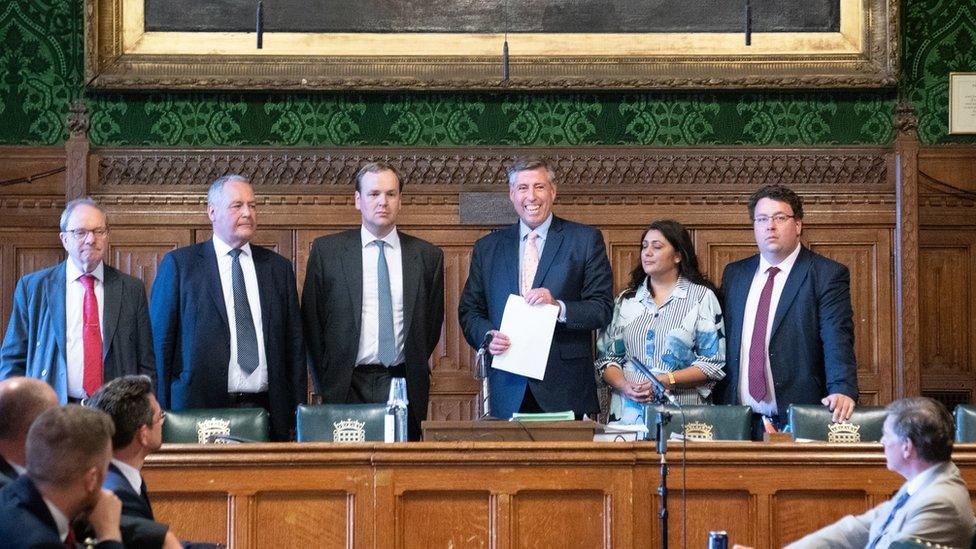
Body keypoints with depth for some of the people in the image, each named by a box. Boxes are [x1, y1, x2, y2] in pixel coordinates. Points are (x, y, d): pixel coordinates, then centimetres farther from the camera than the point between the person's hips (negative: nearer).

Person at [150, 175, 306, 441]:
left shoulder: (279, 268, 14)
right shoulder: (178, 264, 4)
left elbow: (294, 346, 14)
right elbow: (161, 343, 2)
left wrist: (298, 415, 7)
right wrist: (162, 417, -3)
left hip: (267, 412, 3)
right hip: (199, 407, -3)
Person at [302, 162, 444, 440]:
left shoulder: (427, 255, 8)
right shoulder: (326, 250, 4)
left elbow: (433, 322, 14)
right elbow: (311, 321, 5)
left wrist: (415, 374, 8)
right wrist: (326, 382, 3)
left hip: (404, 386, 1)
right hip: (346, 387, -1)